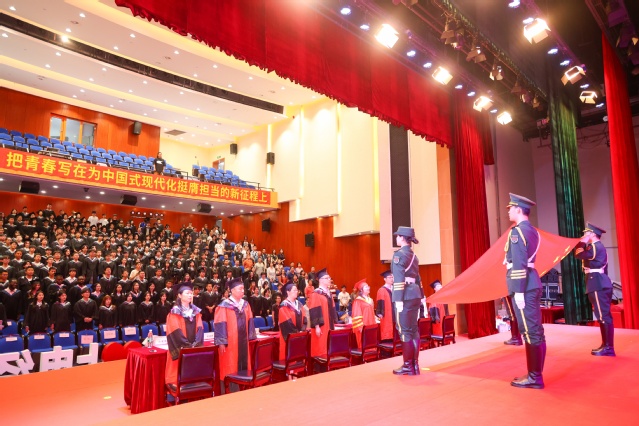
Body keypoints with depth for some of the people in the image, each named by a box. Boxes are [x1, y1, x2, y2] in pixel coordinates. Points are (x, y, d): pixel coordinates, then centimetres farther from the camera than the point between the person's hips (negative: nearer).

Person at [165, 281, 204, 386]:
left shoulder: (196, 311, 10)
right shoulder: (175, 312, -4)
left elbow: (200, 328, 3)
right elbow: (176, 332, -11)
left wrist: (196, 344, -12)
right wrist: (188, 346, -16)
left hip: (194, 348, 4)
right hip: (181, 349, -4)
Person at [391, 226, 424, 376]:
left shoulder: (398, 254, -10)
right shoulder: (414, 256, 15)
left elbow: (399, 279, -17)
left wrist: (399, 299, -18)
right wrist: (421, 296, 22)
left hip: (405, 296, -8)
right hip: (415, 294, 8)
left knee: (404, 330, -2)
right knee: (413, 329, 10)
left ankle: (408, 366, 4)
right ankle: (415, 364, 15)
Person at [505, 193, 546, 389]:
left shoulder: (517, 231, -13)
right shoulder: (532, 231, 16)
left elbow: (518, 264, -18)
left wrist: (518, 291, -18)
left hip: (523, 285, -10)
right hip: (533, 282, 10)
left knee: (530, 331, -4)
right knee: (535, 329, 11)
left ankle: (534, 377, 3)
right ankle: (535, 373, 20)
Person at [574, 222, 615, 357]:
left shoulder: (595, 247, -13)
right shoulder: (597, 247, 20)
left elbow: (578, 254, -18)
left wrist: (582, 242, -10)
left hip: (598, 285, -11)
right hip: (599, 284, 11)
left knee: (604, 316, -8)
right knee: (603, 316, 13)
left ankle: (608, 348, -5)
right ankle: (606, 345, 20)